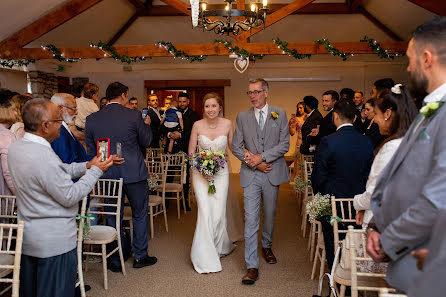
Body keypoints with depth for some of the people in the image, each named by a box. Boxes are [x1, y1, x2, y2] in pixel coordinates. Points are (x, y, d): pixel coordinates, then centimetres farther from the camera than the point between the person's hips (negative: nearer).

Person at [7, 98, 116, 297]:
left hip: (28, 236, 10)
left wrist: (86, 166, 2)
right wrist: (95, 171, -11)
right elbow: (70, 197, -21)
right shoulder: (43, 156, -28)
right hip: (55, 242, -9)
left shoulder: (16, 148, 2)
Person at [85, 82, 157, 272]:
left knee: (112, 217, 14)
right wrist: (146, 124, 17)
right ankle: (140, 256, 23)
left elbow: (90, 151, 6)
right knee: (140, 214, 14)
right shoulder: (134, 116, -10)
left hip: (108, 175, 3)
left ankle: (115, 260, 22)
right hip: (134, 173, -3)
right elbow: (146, 141, 0)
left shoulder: (92, 119, 0)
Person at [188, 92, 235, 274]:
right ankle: (205, 258, 6)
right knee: (205, 213, -7)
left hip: (221, 172, 1)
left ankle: (220, 247, 30)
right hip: (200, 172, -1)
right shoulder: (198, 125, -6)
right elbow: (191, 153, 0)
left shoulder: (227, 124, -4)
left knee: (218, 214, 1)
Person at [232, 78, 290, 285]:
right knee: (251, 220, -5)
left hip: (272, 173, 1)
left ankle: (266, 247, 42)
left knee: (269, 215, 16)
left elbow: (284, 145, -5)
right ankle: (252, 267, 1)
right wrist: (255, 163, -9)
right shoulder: (242, 117, 5)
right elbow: (236, 147, 2)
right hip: (251, 175, 0)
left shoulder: (279, 114, 2)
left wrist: (261, 157, -14)